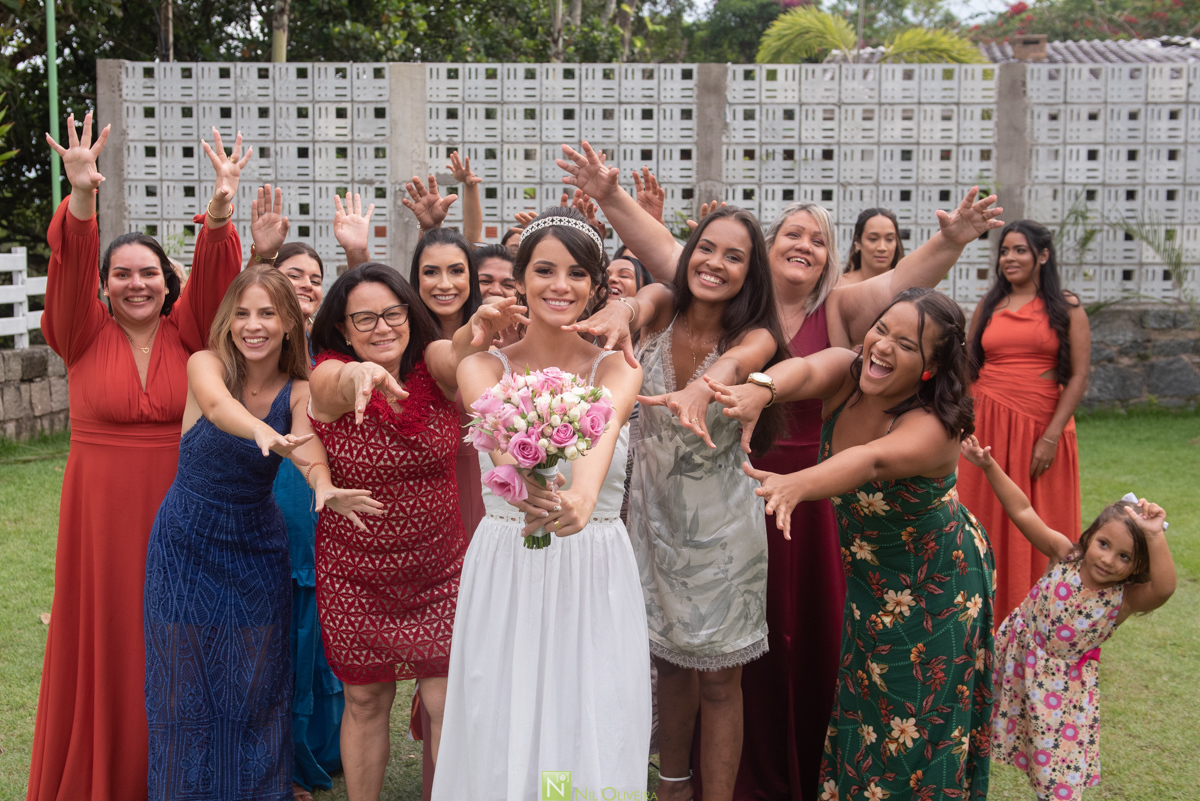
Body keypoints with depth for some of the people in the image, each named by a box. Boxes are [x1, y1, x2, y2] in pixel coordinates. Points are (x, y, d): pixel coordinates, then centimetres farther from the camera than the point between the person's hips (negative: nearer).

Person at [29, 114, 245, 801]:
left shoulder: (186, 333, 2)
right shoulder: (85, 336, 0)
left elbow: (214, 281, -12)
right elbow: (72, 271, -14)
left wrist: (220, 212, -30)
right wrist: (82, 198, -31)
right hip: (102, 513, -1)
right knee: (103, 646, 5)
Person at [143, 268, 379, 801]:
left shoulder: (299, 391, -6)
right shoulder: (205, 365, -12)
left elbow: (308, 444, -27)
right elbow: (218, 404, -36)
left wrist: (325, 488, -50)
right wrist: (264, 433, -59)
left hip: (257, 546, 2)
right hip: (186, 542, -1)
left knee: (255, 684, 7)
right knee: (186, 681, 5)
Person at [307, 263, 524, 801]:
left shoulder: (433, 364, -8)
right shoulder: (328, 376, -12)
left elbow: (453, 357, -31)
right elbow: (342, 385, -36)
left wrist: (477, 334, -56)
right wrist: (360, 376, -61)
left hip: (440, 569, 1)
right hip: (354, 576, 0)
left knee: (448, 704, 1)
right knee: (364, 702, 14)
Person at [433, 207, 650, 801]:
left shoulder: (616, 370, 0)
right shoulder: (483, 367, -1)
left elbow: (604, 424, -24)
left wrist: (583, 494, -47)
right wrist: (524, 479, -47)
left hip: (594, 585, 0)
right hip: (504, 579, 0)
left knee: (592, 749, 5)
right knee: (500, 751, 5)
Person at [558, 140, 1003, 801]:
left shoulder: (839, 311, 4)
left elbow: (902, 279, -10)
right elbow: (661, 251, -5)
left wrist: (951, 241, -27)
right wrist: (611, 197, -16)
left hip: (810, 496, 1)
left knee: (808, 637, 7)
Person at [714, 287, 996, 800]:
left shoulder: (932, 426, -33)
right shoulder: (844, 373, -18)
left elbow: (874, 461, -53)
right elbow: (805, 370, -41)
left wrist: (797, 484, -73)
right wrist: (761, 390, -65)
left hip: (933, 585, -5)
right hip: (866, 572, 5)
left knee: (917, 716, 9)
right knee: (864, 702, 19)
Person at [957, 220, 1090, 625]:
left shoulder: (1066, 308, 2)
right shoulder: (988, 306, 10)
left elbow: (1078, 376, -4)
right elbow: (970, 368, 11)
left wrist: (1052, 435, -12)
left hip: (1041, 428, -2)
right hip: (988, 425, 2)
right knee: (988, 520, 4)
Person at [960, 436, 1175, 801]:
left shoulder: (1127, 597, -24)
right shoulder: (1064, 554, -18)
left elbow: (1164, 588, -46)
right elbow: (1022, 512, -19)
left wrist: (1155, 536, -57)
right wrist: (989, 466, -27)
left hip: (1063, 681, -2)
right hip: (1016, 653, 2)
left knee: (1059, 753, 3)